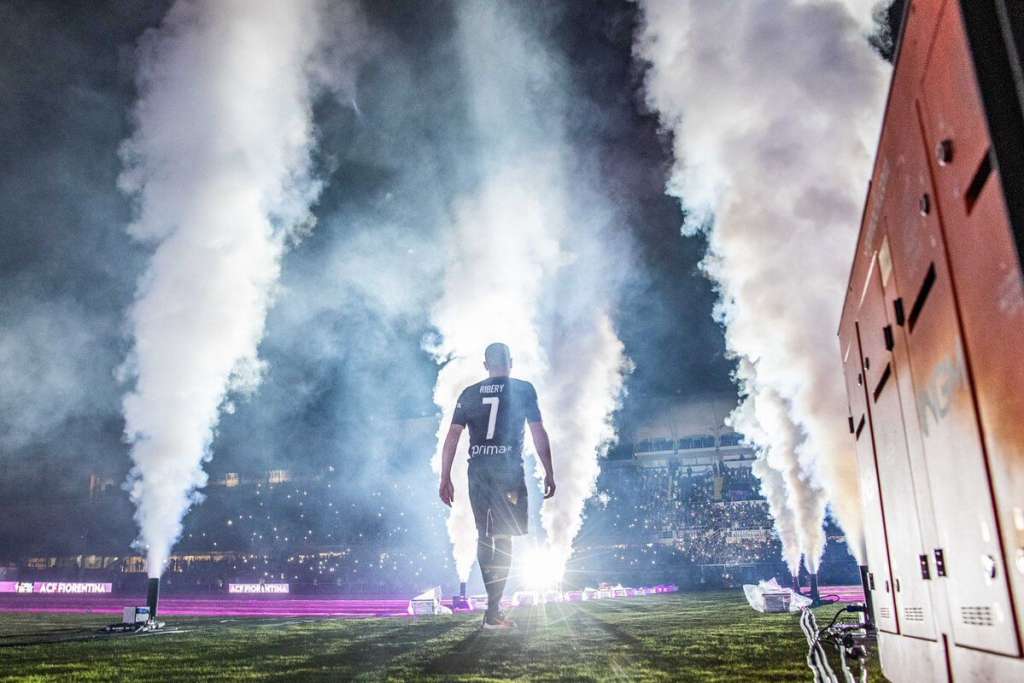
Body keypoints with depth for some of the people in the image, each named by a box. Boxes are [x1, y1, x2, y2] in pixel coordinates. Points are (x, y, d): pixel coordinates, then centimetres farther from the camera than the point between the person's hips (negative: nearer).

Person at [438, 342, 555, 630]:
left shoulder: (469, 394, 11)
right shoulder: (523, 390, 5)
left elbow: (452, 437, 6)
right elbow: (538, 434, 2)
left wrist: (445, 479, 9)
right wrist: (549, 473, 7)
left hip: (478, 471, 3)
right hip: (508, 469, -3)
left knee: (484, 536, 14)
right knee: (503, 539, -1)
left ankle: (495, 601, 23)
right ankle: (493, 611, -5)